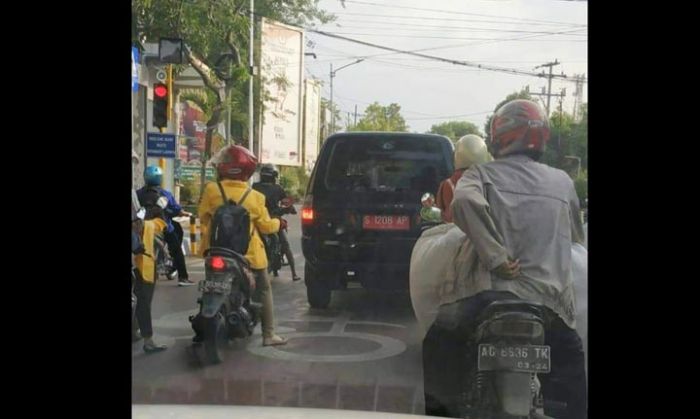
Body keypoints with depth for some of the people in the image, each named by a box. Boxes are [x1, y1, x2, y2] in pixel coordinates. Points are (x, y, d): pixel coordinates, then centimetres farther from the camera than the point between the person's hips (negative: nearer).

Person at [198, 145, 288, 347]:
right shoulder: (255, 197, -8)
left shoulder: (211, 190, -8)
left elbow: (203, 216, 1)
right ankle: (268, 334, 9)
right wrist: (279, 223, 18)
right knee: (263, 290, 11)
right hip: (248, 253, -2)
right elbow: (265, 225, -2)